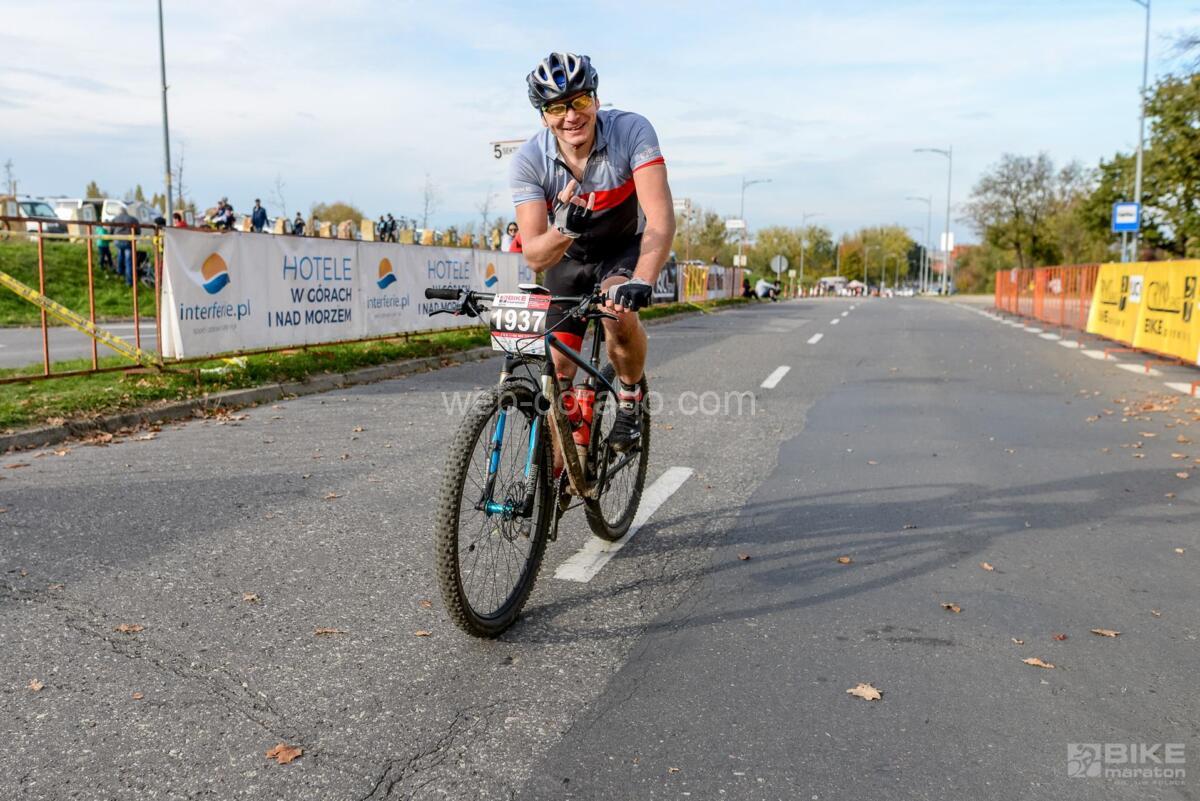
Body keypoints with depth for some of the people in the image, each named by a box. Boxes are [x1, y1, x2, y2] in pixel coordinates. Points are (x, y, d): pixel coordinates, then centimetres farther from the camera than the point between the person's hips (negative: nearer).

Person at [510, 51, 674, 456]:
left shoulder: (632, 131, -28)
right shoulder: (528, 161, -24)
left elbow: (661, 217, -38)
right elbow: (535, 256, -27)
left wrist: (641, 281, -54)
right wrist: (564, 229, -49)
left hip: (625, 248, -2)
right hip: (568, 259, 2)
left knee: (620, 312, -35)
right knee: (557, 369, -3)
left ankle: (631, 398, -5)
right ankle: (559, 472, 16)